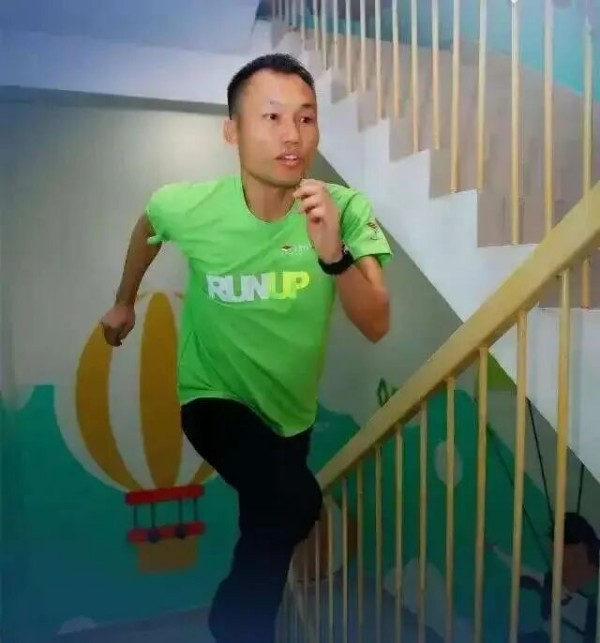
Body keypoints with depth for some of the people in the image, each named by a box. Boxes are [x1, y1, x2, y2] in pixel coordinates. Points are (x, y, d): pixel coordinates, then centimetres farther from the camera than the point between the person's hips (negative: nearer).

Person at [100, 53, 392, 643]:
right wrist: (124, 301, 15)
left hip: (291, 408, 3)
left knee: (269, 533, 23)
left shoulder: (347, 210, -23)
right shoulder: (187, 206, -23)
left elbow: (376, 326, -27)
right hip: (215, 397, -3)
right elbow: (148, 226, 1)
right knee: (294, 504, -29)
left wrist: (334, 253, -45)